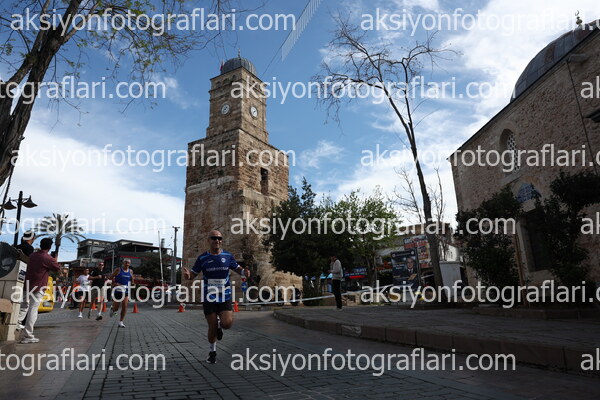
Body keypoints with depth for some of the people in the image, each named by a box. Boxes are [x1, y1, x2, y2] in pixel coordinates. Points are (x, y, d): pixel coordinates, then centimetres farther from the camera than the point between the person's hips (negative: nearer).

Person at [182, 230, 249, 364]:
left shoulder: (228, 256, 1)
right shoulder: (202, 258, -1)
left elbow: (238, 268, 13)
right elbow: (193, 274, 4)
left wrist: (245, 273, -10)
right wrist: (187, 275, -21)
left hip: (225, 297, 1)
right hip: (208, 298, 0)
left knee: (227, 323, -15)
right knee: (212, 327, 5)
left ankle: (220, 324, 23)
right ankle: (212, 353, 30)